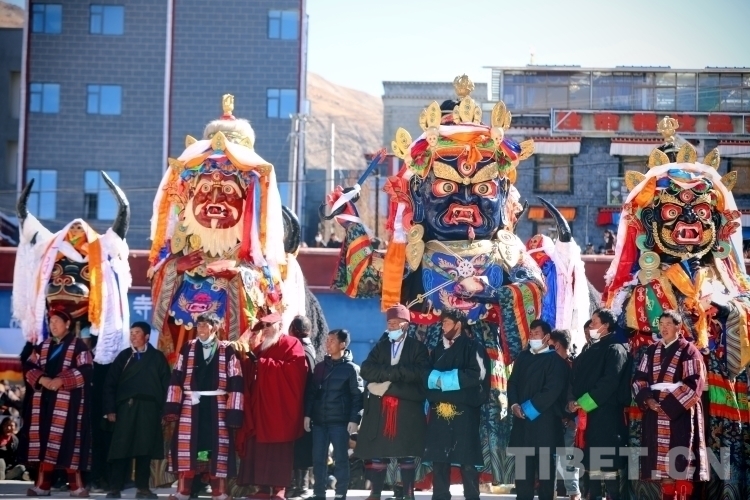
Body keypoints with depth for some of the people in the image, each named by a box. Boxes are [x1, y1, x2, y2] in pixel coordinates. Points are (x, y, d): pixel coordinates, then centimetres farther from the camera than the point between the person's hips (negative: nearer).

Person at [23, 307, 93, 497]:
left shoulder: (78, 346, -2)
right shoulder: (43, 346, 16)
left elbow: (85, 371, -12)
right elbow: (29, 367, 10)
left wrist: (61, 381, -20)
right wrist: (41, 379, -10)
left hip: (67, 402, -6)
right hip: (44, 400, 6)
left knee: (66, 441, -9)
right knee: (44, 440, 3)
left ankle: (76, 485, -6)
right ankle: (42, 483, 5)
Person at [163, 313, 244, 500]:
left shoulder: (227, 350, 0)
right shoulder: (188, 348, 7)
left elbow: (235, 382, -2)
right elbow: (177, 377, 7)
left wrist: (233, 412, -9)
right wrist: (172, 406, -1)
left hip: (217, 406, -2)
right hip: (190, 405, 2)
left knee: (217, 446, 1)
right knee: (186, 446, 1)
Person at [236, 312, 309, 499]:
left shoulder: (291, 345, 0)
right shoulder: (260, 346, 20)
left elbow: (293, 369, -18)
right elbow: (248, 373, 15)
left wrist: (261, 362, -13)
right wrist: (250, 356, -5)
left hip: (280, 409, -6)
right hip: (260, 407, 6)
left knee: (279, 448, -7)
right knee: (259, 447, 0)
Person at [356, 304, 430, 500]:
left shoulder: (418, 348, 6)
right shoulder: (380, 347, 16)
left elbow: (421, 373, -11)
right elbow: (366, 370, 0)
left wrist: (389, 374, -12)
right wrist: (395, 372, -11)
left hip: (408, 408, -3)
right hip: (380, 408, 3)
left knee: (406, 454, 0)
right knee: (377, 452, 0)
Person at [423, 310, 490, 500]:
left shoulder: (472, 347, 0)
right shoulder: (439, 348, 19)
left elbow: (478, 373, -11)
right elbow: (429, 373, 20)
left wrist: (447, 379, -9)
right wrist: (433, 379, -1)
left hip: (463, 408, -6)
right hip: (439, 408, 6)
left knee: (466, 455, -4)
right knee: (438, 454, 5)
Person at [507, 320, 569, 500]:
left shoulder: (555, 360, -3)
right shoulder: (522, 357, 15)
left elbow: (552, 389, -12)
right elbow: (512, 382, 14)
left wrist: (529, 408, -12)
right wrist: (514, 404, -4)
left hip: (543, 419, -5)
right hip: (522, 418, 5)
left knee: (544, 462, -1)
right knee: (522, 462, 4)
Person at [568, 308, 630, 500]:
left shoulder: (615, 349, -6)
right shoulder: (591, 350, 19)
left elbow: (609, 382, -16)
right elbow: (578, 379, 17)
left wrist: (583, 403, -14)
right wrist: (573, 401, 1)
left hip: (606, 415, -8)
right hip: (588, 415, 8)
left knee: (608, 465, -8)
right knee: (592, 464, 8)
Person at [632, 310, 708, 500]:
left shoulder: (688, 351, -4)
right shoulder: (652, 351, 12)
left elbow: (694, 384, -10)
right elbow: (639, 378, 10)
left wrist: (669, 404, -15)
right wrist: (647, 399, -9)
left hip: (680, 413, -5)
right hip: (656, 412, 5)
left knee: (680, 460, -7)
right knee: (662, 457, 4)